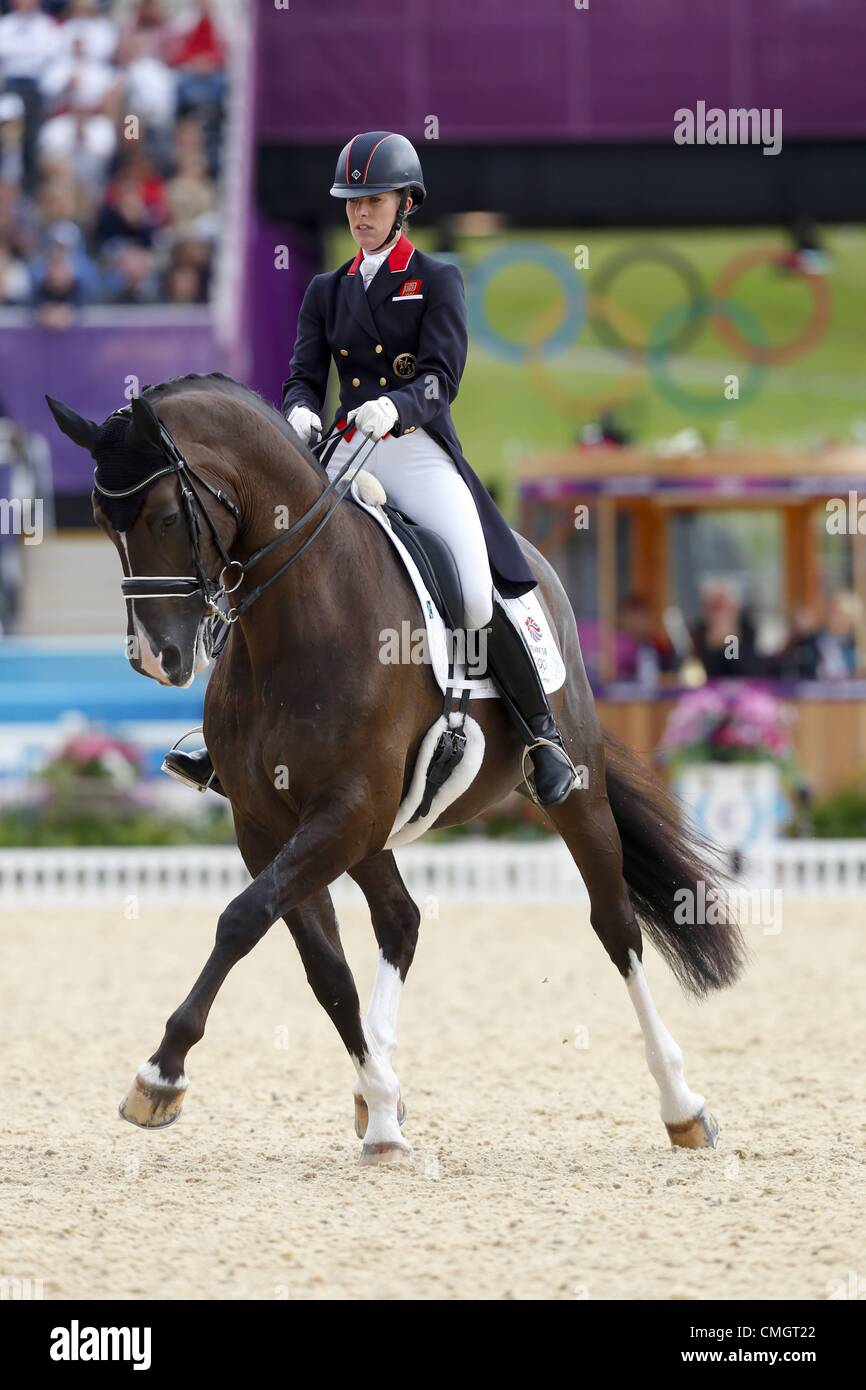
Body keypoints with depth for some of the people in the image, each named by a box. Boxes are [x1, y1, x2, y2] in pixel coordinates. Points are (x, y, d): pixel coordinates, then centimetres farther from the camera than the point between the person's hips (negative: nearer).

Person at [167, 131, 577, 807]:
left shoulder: (438, 281, 3)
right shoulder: (327, 290, 16)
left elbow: (442, 377, -9)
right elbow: (305, 376, 8)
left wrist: (395, 406, -30)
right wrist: (298, 412, -17)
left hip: (421, 453, -5)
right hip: (347, 456, 5)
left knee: (479, 597, -20)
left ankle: (544, 737, -7)